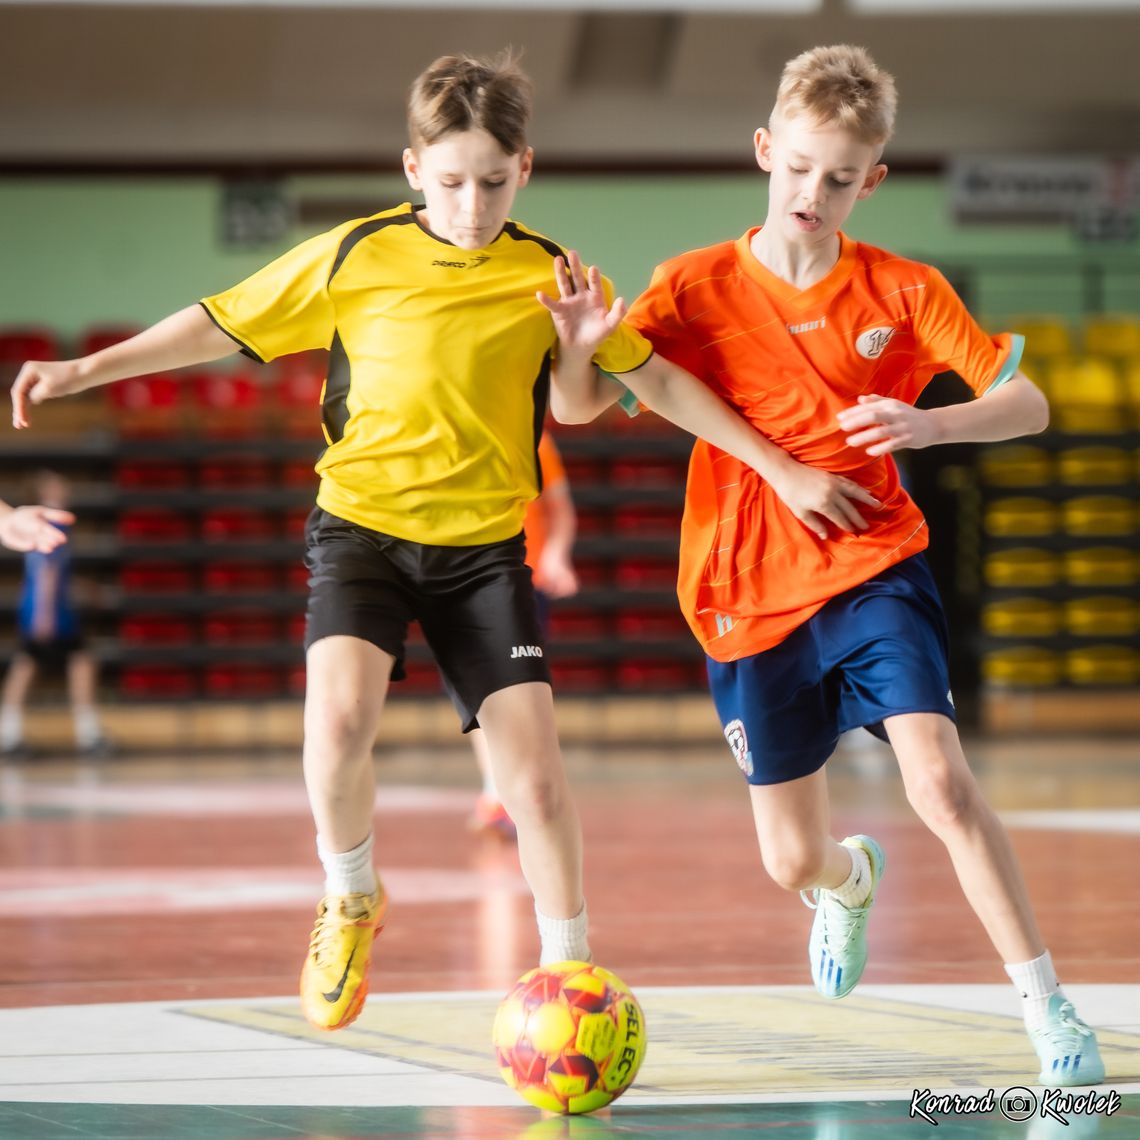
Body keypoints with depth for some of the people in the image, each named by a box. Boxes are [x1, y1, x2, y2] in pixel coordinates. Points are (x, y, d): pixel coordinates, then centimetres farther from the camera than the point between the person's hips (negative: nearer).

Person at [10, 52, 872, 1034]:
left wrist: (783, 471, 1)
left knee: (533, 768, -9)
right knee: (340, 719, -25)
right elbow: (222, 326, 5)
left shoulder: (550, 276, 0)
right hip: (363, 523, -1)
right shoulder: (354, 257, -3)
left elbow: (661, 383, 7)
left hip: (486, 546, 1)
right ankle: (351, 898, 4)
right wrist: (83, 372, 3)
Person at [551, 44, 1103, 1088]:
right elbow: (579, 407, -5)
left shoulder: (901, 290, -3)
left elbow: (1028, 404, -5)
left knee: (939, 779, -23)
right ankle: (853, 881, 47)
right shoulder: (698, 288, -3)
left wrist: (934, 423, -26)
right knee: (792, 861, 7)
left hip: (873, 568, -1)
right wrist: (578, 345, -28)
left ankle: (1046, 1006, -13)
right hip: (751, 597, 1)